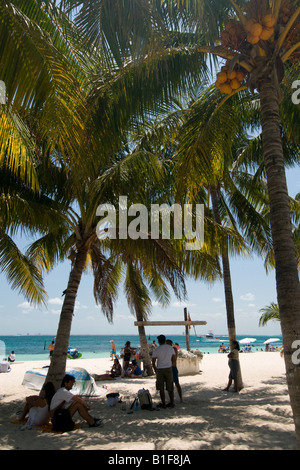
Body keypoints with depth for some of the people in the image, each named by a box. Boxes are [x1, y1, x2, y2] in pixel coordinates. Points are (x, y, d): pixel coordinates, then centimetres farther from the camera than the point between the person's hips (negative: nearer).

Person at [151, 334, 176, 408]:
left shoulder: (156, 350, -8)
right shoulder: (170, 348, 1)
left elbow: (153, 362, -5)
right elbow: (174, 360, 7)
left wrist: (155, 371, 9)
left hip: (159, 370, -2)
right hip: (169, 369, 3)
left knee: (161, 388, 8)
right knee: (170, 388, 12)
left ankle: (163, 404, 12)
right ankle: (172, 403, 17)